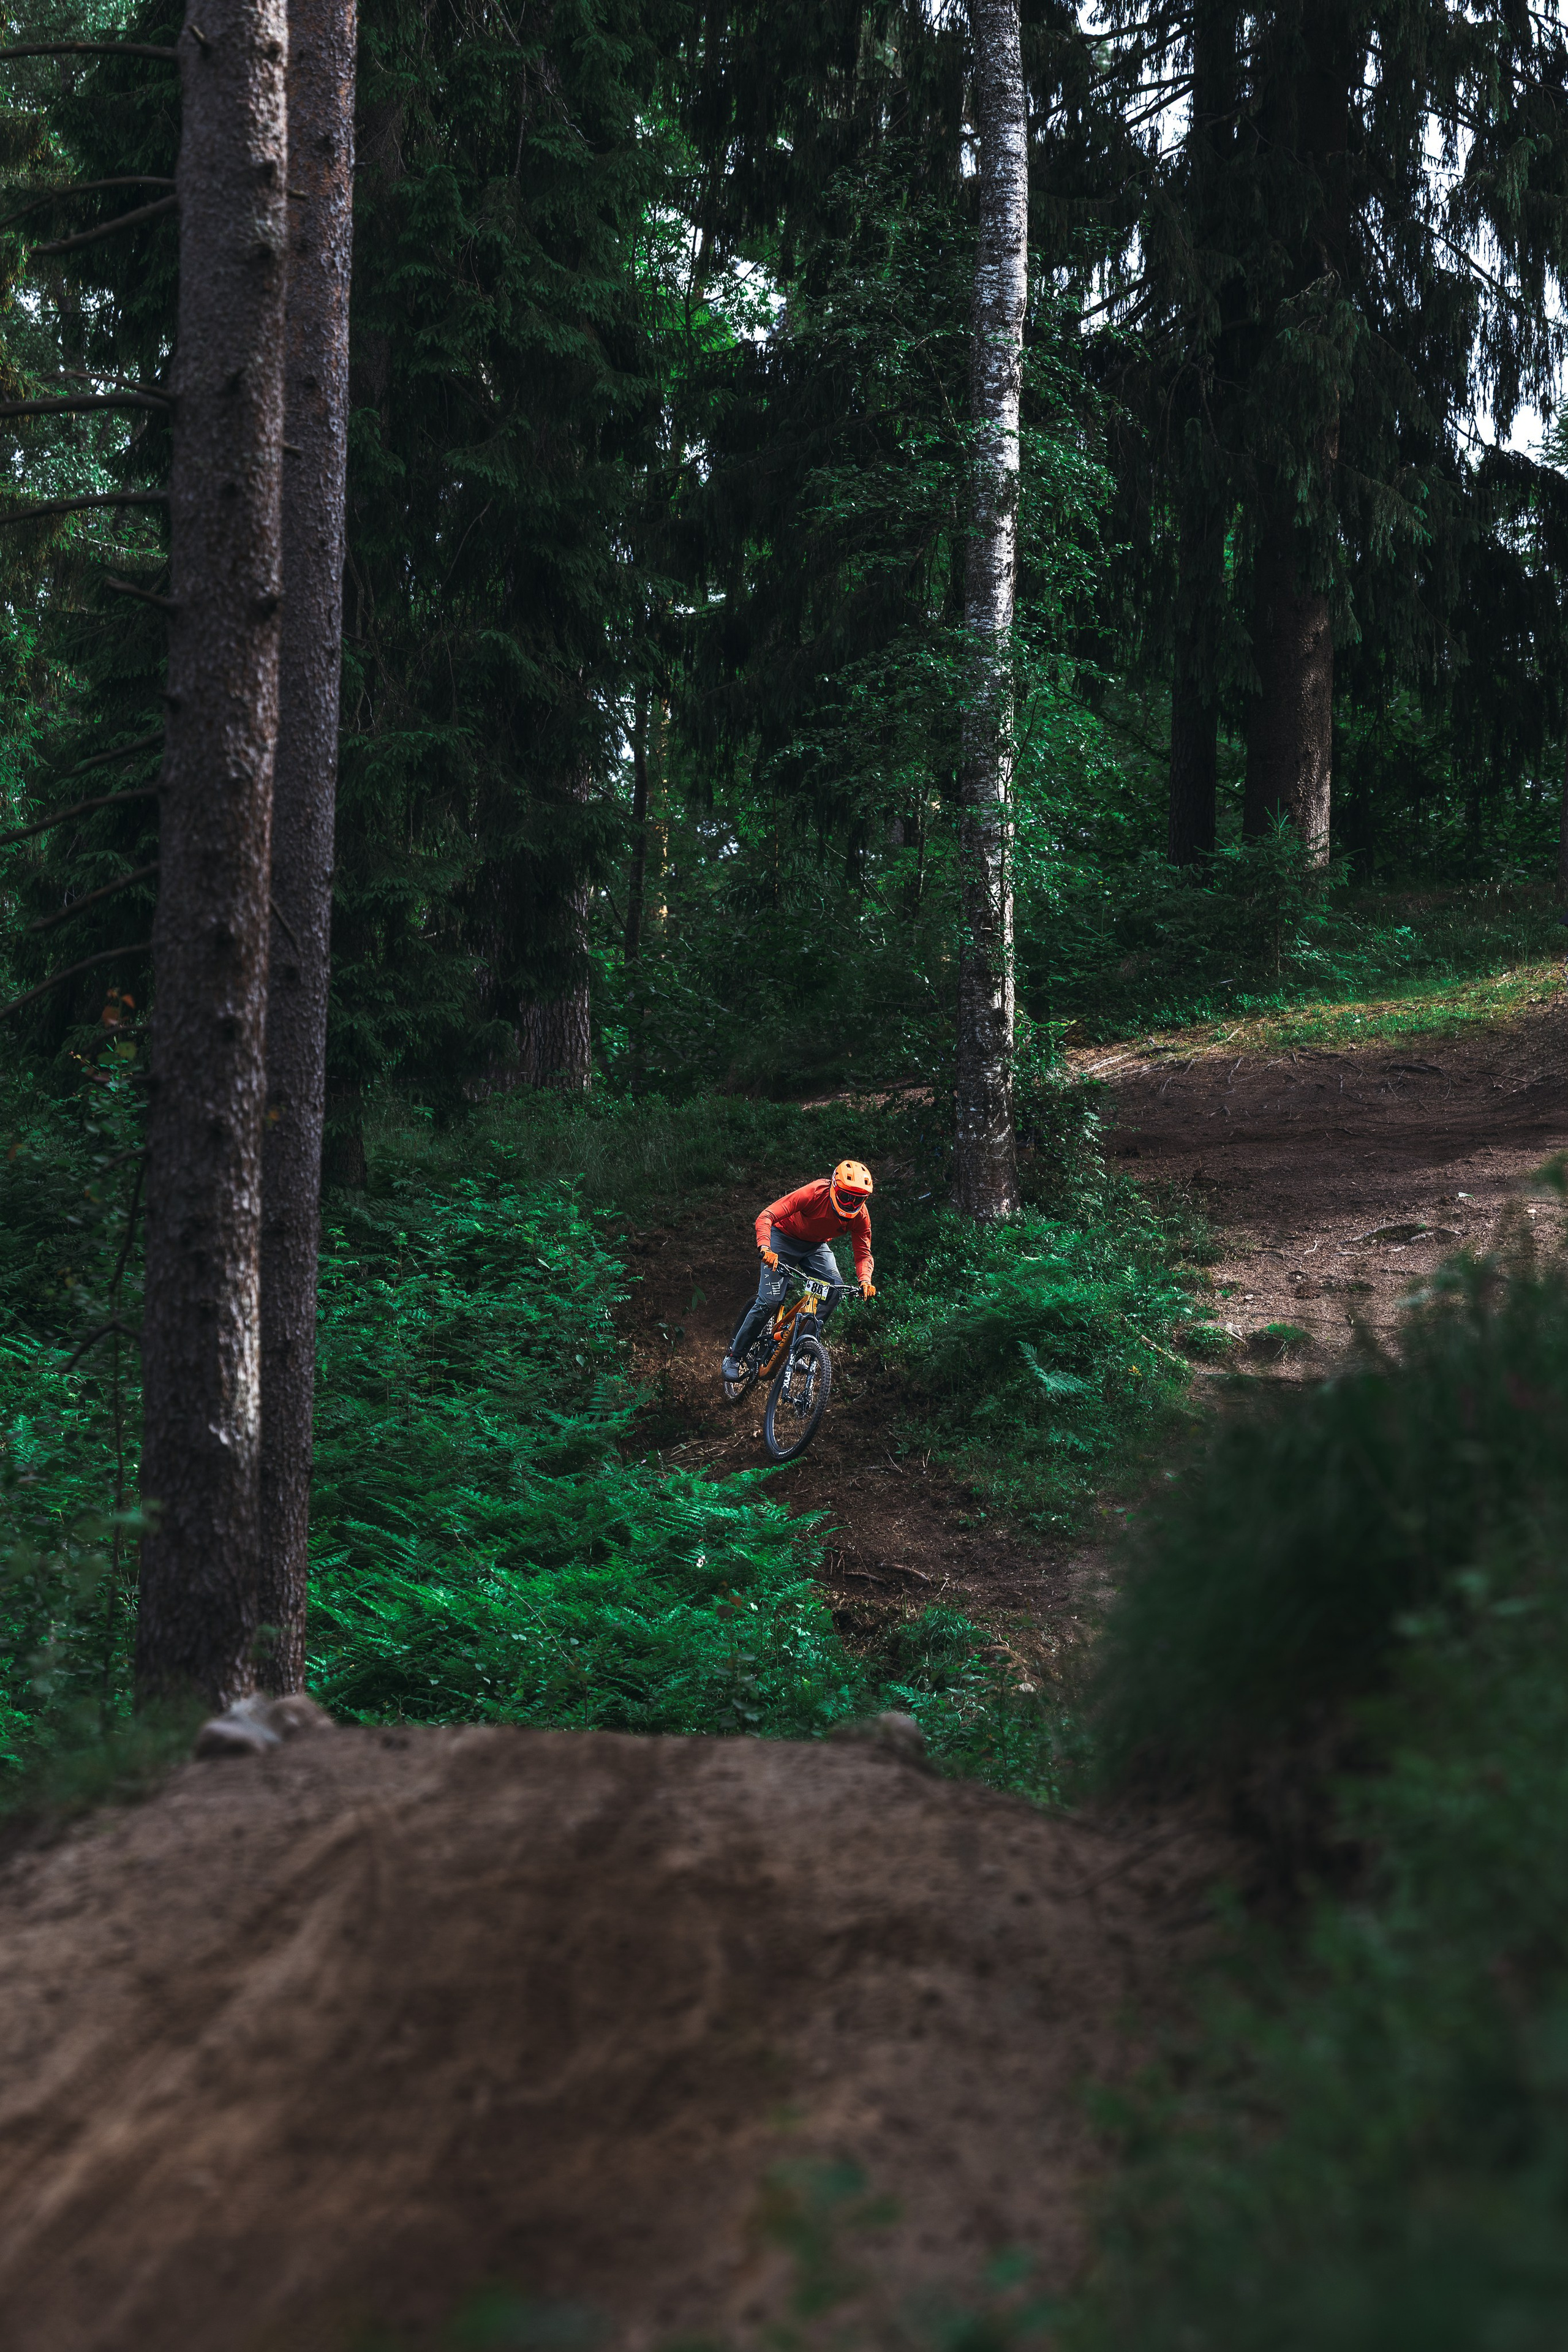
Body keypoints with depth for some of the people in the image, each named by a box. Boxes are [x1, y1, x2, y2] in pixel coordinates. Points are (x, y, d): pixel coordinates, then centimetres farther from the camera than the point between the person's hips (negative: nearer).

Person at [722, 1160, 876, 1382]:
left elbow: (864, 1253, -14)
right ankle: (735, 1356, 0)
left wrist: (865, 1281, -36)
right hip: (785, 1238, -4)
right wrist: (766, 1249, -54)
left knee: (836, 1287, -22)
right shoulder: (814, 1194, -34)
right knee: (770, 1300, -15)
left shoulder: (860, 1216, -20)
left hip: (815, 1246, 4)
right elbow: (766, 1217, -37)